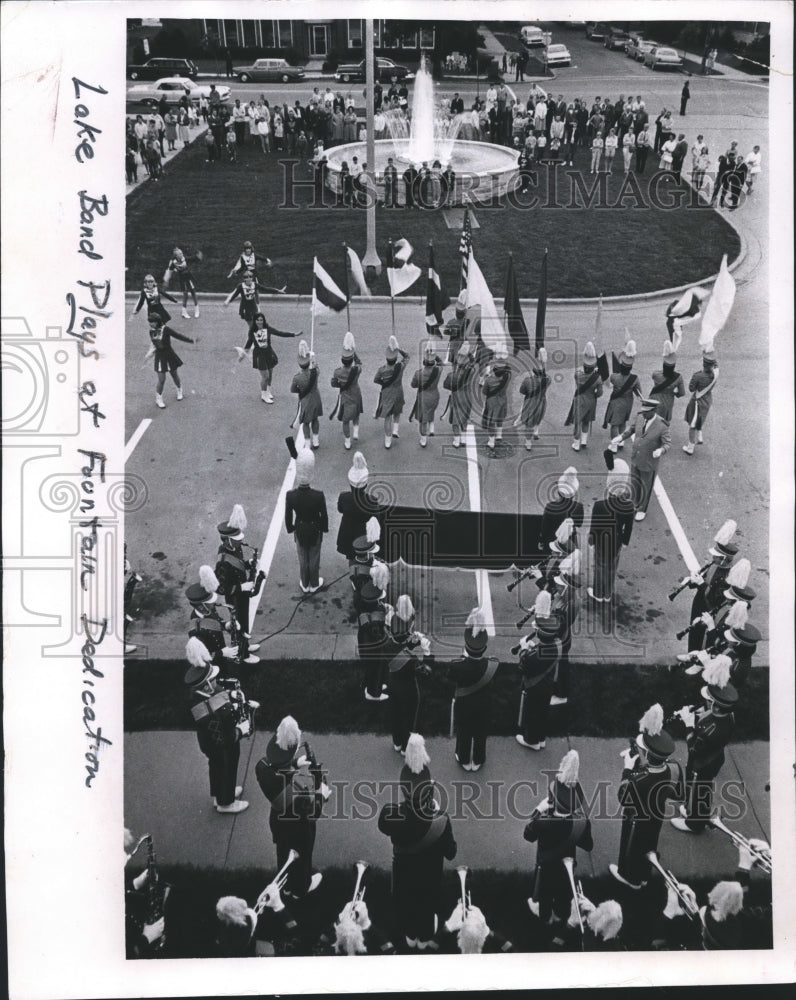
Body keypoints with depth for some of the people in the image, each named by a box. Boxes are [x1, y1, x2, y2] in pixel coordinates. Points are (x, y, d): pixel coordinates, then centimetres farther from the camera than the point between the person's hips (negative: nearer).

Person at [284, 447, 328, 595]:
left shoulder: (290, 495, -27)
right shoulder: (318, 495, -31)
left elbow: (288, 516, -11)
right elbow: (324, 515, -16)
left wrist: (290, 528, 9)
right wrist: (324, 528, 4)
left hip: (300, 530, 1)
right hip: (315, 530, -1)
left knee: (303, 558, 23)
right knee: (314, 558, 21)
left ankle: (305, 585, 42)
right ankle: (314, 584, 41)